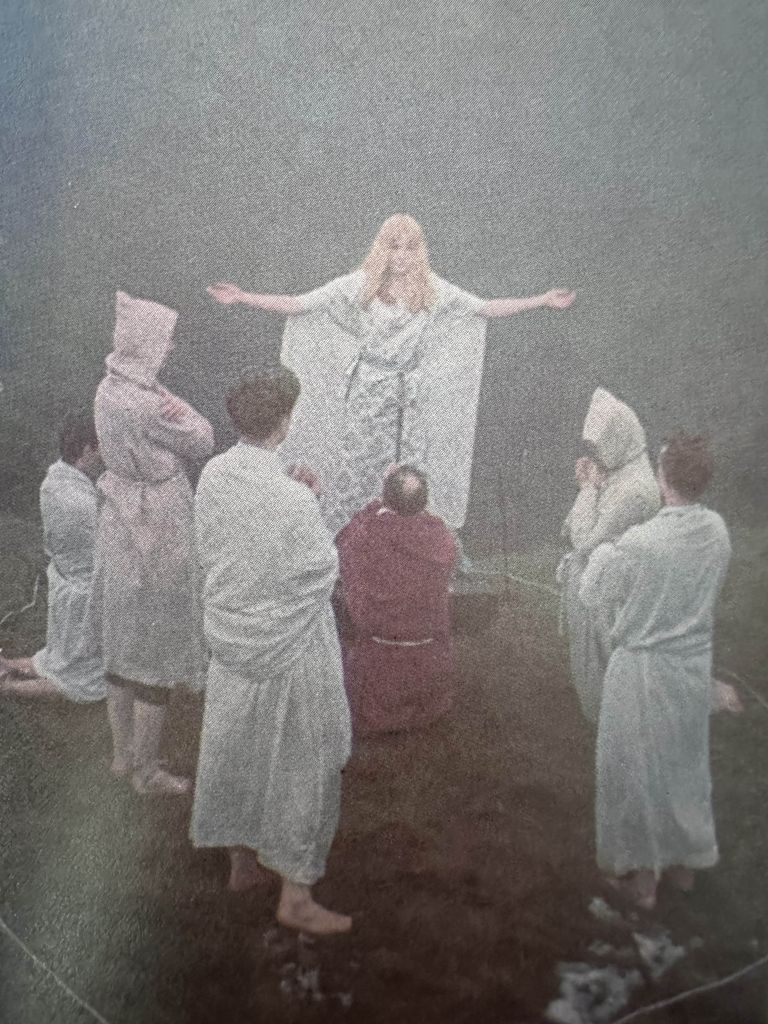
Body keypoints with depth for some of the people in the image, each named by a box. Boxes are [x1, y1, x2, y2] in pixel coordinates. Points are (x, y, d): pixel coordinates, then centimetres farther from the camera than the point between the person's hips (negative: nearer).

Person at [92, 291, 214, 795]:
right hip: (157, 532, -9)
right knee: (157, 656, 7)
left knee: (124, 644, 20)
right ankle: (147, 771, 23)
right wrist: (178, 408, -4)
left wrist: (169, 411, -14)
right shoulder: (145, 404, -26)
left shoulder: (110, 388, 2)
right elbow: (202, 443, -13)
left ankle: (123, 753, 37)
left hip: (122, 525, 9)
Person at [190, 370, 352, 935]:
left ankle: (242, 860, 44)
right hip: (289, 644, -6)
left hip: (232, 640, 7)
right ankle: (296, 896, 24)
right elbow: (325, 571, -15)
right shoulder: (294, 501, -28)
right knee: (301, 765, 11)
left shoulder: (213, 477, -9)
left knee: (236, 751, 23)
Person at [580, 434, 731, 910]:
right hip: (695, 664, 6)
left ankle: (642, 873, 27)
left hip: (644, 669, -5)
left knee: (638, 769, 12)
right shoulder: (717, 529, -8)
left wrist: (603, 551, 4)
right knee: (686, 763, 22)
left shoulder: (638, 544, -27)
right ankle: (685, 860, 40)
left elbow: (592, 595, -11)